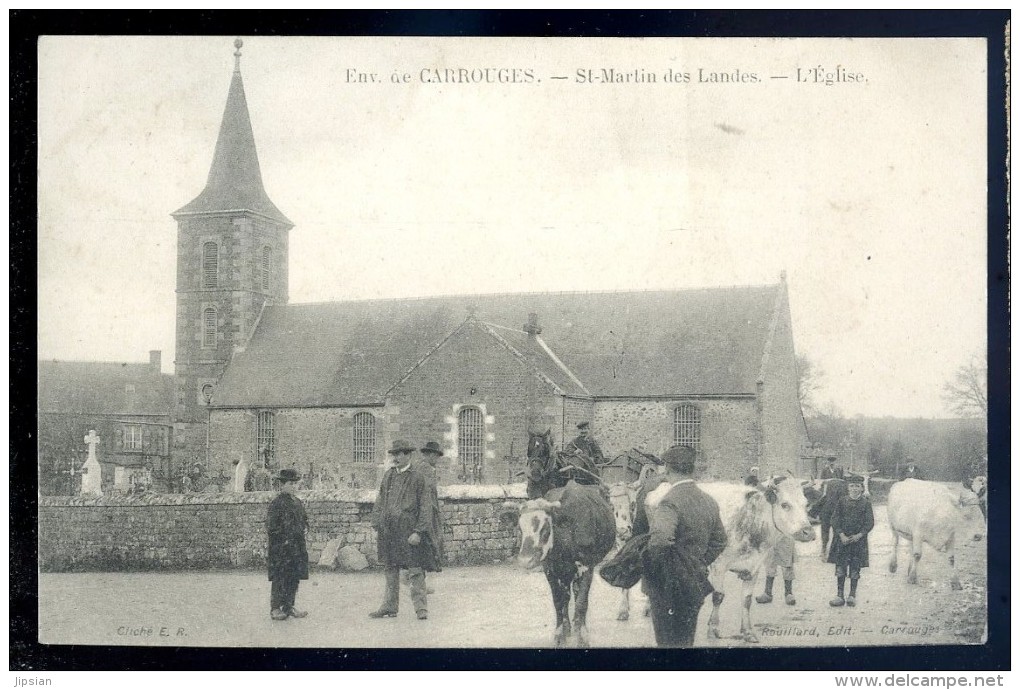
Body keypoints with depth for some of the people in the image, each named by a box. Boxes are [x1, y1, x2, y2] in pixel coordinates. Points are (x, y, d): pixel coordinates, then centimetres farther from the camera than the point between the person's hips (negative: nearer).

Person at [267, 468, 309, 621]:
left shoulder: (297, 502, 13)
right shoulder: (277, 503, -10)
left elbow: (304, 519, 26)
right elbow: (271, 525, -14)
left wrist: (304, 527, 6)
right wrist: (284, 538, -15)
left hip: (297, 546, 7)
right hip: (281, 547, -7)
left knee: (294, 578, 9)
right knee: (279, 579, -4)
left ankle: (289, 607, 18)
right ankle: (275, 609, 3)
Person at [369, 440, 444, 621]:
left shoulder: (418, 477, -8)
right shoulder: (389, 475, 11)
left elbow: (425, 506, -10)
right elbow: (380, 501, 18)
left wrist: (418, 531, -16)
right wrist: (378, 523, 9)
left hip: (409, 530, -6)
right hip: (389, 530, 6)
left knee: (415, 570, -5)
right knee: (391, 570, 13)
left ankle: (421, 607, 2)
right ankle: (389, 607, 22)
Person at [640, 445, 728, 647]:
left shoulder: (669, 502, -20)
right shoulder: (709, 502, 5)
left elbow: (661, 540, -33)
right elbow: (719, 541, 14)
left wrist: (652, 567, -16)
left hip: (668, 585, -7)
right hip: (695, 583, 7)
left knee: (668, 640, 3)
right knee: (686, 639, 18)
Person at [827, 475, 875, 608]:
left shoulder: (865, 503, 1)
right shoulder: (842, 501, 3)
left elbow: (870, 522, -1)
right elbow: (835, 519, -1)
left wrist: (859, 535, -13)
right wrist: (841, 535, -12)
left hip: (858, 539, -1)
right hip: (842, 539, 1)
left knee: (855, 569, 3)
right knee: (840, 568, 0)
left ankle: (852, 596, 12)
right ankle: (839, 596, 5)